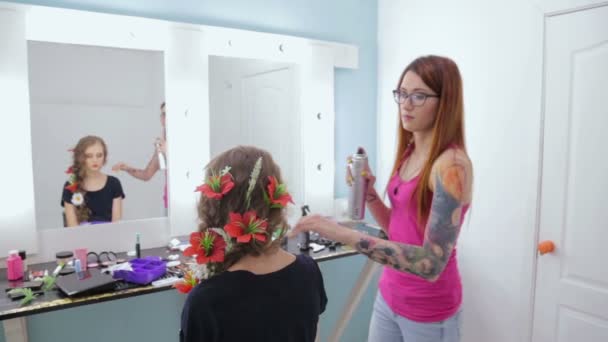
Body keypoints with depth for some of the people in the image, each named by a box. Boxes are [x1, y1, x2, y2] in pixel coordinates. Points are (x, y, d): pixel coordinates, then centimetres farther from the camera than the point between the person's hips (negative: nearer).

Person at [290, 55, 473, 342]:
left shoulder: (452, 164, -22)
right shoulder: (408, 153, 2)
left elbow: (432, 264, -29)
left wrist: (347, 235, -35)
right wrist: (369, 192, -6)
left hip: (428, 310, -6)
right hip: (389, 295, 6)